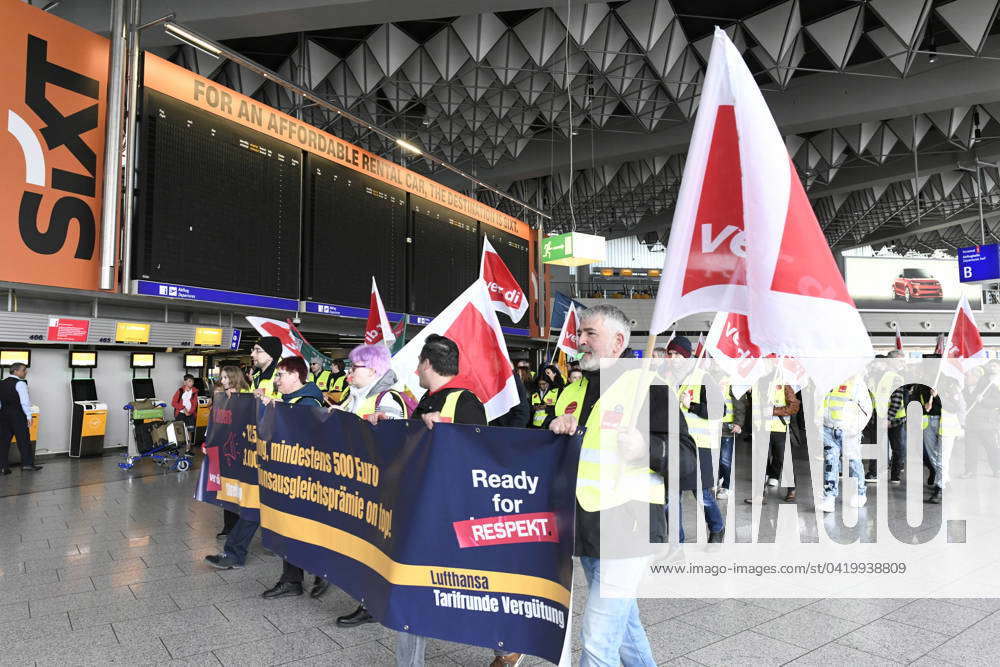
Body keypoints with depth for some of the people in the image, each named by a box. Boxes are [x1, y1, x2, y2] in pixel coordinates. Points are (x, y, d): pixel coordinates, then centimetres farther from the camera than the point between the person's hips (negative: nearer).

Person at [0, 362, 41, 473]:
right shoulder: (20, 383, -10)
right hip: (18, 415, -7)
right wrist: (28, 416, -11)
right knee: (23, 439, 1)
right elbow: (25, 401, -14)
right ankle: (27, 464, 5)